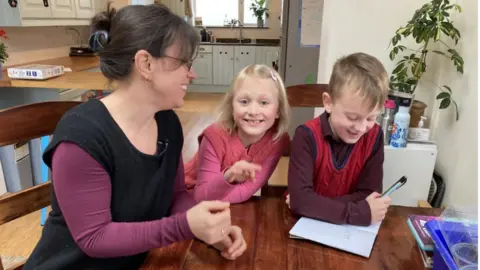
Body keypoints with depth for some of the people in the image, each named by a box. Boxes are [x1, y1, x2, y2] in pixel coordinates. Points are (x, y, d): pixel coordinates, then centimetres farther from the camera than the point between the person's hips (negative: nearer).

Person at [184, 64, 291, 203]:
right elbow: (201, 196, -25)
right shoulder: (215, 136, -24)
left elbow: (247, 190, -19)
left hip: (235, 208, 2)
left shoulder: (278, 141, -18)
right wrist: (227, 177, -43)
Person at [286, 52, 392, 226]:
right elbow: (299, 200, -26)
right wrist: (360, 213, -28)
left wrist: (315, 205, -21)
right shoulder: (307, 136, -19)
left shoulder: (374, 137, -7)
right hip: (305, 222, -2)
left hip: (347, 229, 3)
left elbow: (369, 195, -10)